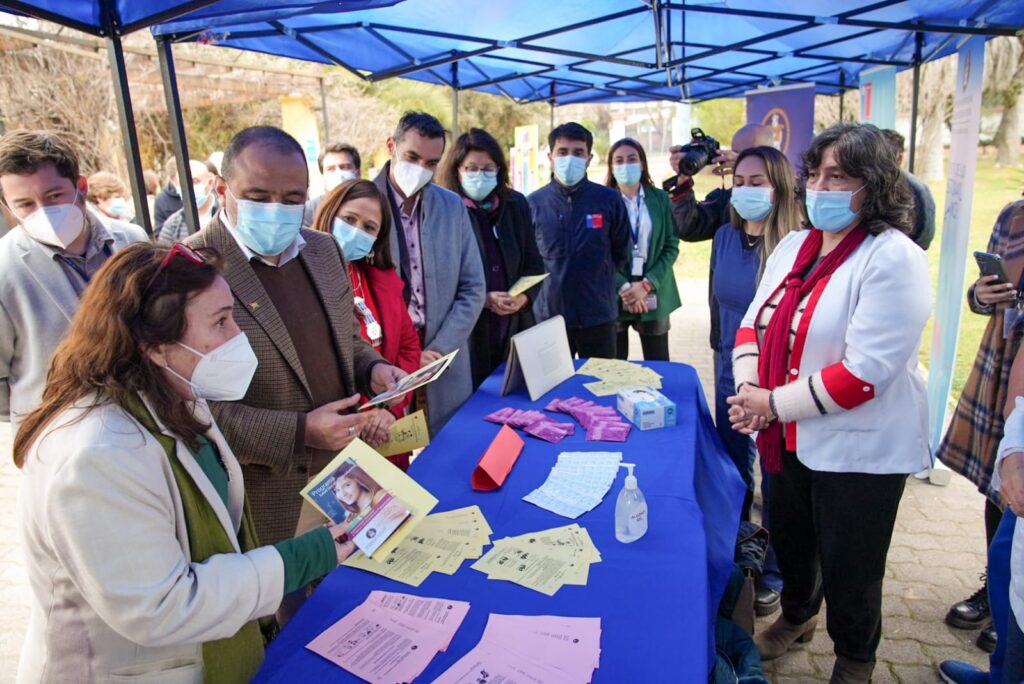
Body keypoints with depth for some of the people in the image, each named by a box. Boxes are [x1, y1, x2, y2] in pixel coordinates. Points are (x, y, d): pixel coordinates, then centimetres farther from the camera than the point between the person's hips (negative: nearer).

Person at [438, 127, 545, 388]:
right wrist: (483, 300, -18)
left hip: (514, 329, 4)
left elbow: (534, 262, 12)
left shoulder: (517, 204, 8)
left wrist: (525, 296, -8)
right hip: (465, 332, -4)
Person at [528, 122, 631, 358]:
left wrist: (599, 281, 9)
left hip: (599, 317, 0)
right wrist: (542, 283, 3)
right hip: (547, 315, 0)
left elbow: (621, 253, 10)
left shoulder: (609, 200, 0)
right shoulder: (534, 203, 0)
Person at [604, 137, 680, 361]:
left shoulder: (661, 199, 6)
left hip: (652, 295, 2)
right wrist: (623, 287, -14)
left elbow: (671, 246, 2)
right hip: (613, 295, -2)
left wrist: (647, 284, -11)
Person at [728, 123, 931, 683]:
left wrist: (774, 404, -21)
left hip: (858, 447, -6)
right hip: (787, 438, 7)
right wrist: (748, 387, -12)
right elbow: (754, 322, 5)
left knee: (848, 569, 12)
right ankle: (797, 615, 55)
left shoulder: (893, 258, -19)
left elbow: (865, 372, -25)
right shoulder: (794, 245, 4)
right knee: (789, 541, 25)